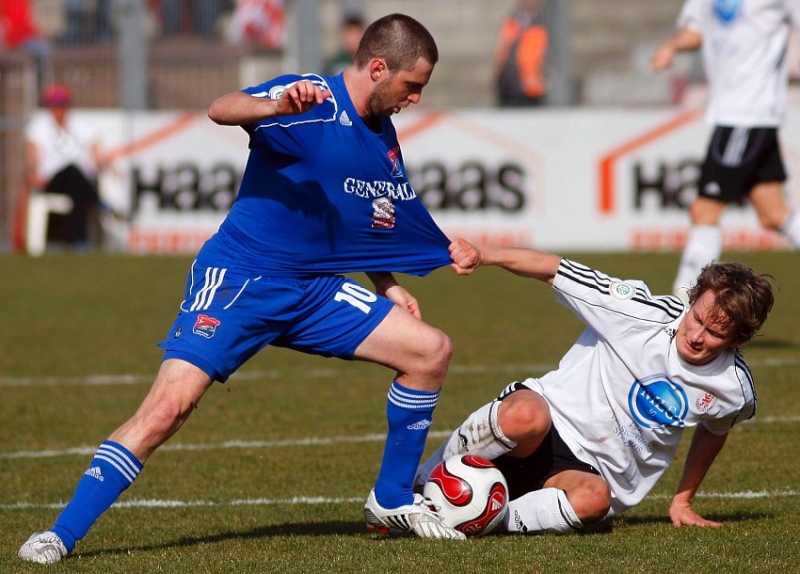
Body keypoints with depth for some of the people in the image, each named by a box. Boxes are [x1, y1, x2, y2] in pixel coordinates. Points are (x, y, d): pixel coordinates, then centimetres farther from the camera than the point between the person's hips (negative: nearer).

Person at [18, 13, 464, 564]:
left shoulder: (383, 138, 11)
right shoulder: (312, 99, -14)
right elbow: (222, 109, -33)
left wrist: (389, 287, 15)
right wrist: (278, 105, -52)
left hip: (313, 291, 8)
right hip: (239, 279, -8)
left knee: (430, 349, -1)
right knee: (170, 403, -21)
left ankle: (392, 501, 14)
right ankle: (61, 534, -15)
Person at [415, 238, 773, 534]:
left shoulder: (735, 391, -2)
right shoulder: (645, 314, -13)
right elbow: (552, 270, -12)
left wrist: (683, 500, 28)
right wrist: (483, 255, -28)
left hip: (595, 474, 2)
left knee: (592, 499, -38)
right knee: (526, 416, -40)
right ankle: (421, 483, -18)